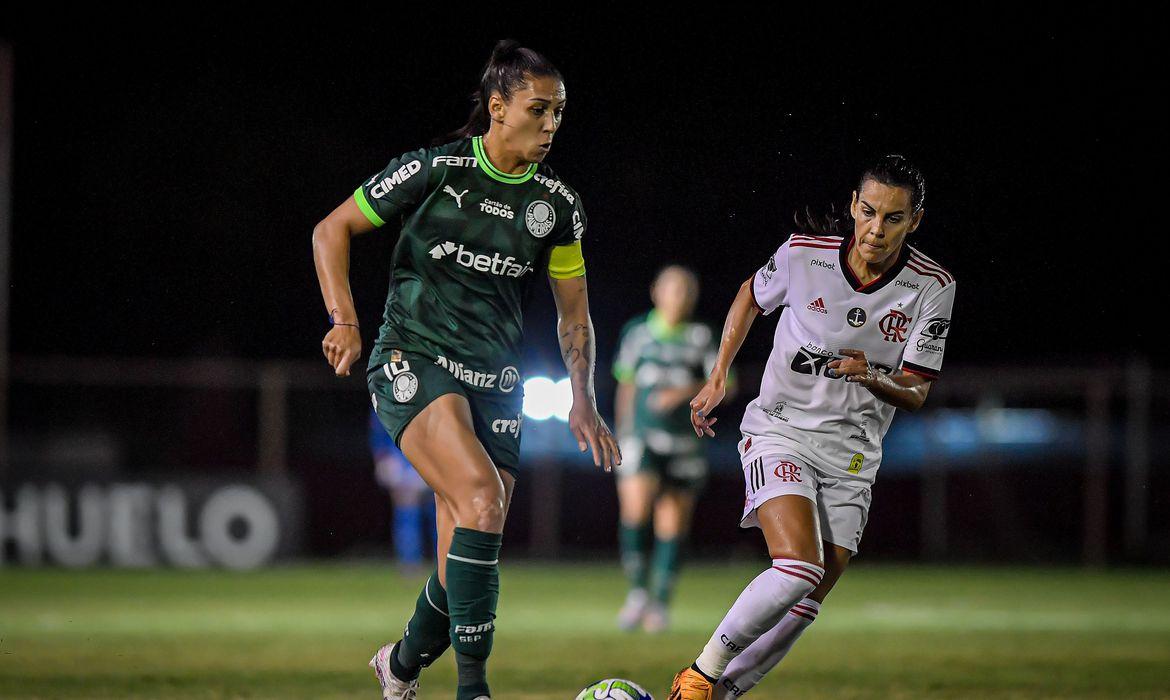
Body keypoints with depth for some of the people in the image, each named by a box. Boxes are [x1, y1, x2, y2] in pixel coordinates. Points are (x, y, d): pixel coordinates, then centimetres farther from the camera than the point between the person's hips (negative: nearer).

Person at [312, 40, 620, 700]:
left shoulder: (558, 203, 6)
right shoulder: (436, 170, -8)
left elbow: (574, 312, 17)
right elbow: (333, 230, 1)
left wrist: (584, 403, 9)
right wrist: (345, 319, -10)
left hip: (494, 381, 5)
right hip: (413, 364, -5)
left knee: (467, 555, 2)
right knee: (482, 498, -29)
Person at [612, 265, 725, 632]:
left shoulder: (701, 337, 2)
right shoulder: (638, 333, 7)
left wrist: (688, 391, -22)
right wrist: (622, 431, 21)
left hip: (684, 442, 0)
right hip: (642, 437, 0)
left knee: (673, 523, 1)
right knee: (635, 509, -20)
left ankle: (660, 604, 12)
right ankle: (637, 591, -5)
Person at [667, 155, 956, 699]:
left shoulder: (933, 287, -10)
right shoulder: (803, 254, -12)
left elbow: (915, 392, -4)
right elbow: (752, 295, 12)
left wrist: (872, 375, -25)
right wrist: (718, 377, 8)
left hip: (851, 453, 3)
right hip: (779, 431, -3)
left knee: (805, 605, -1)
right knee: (798, 569, -24)